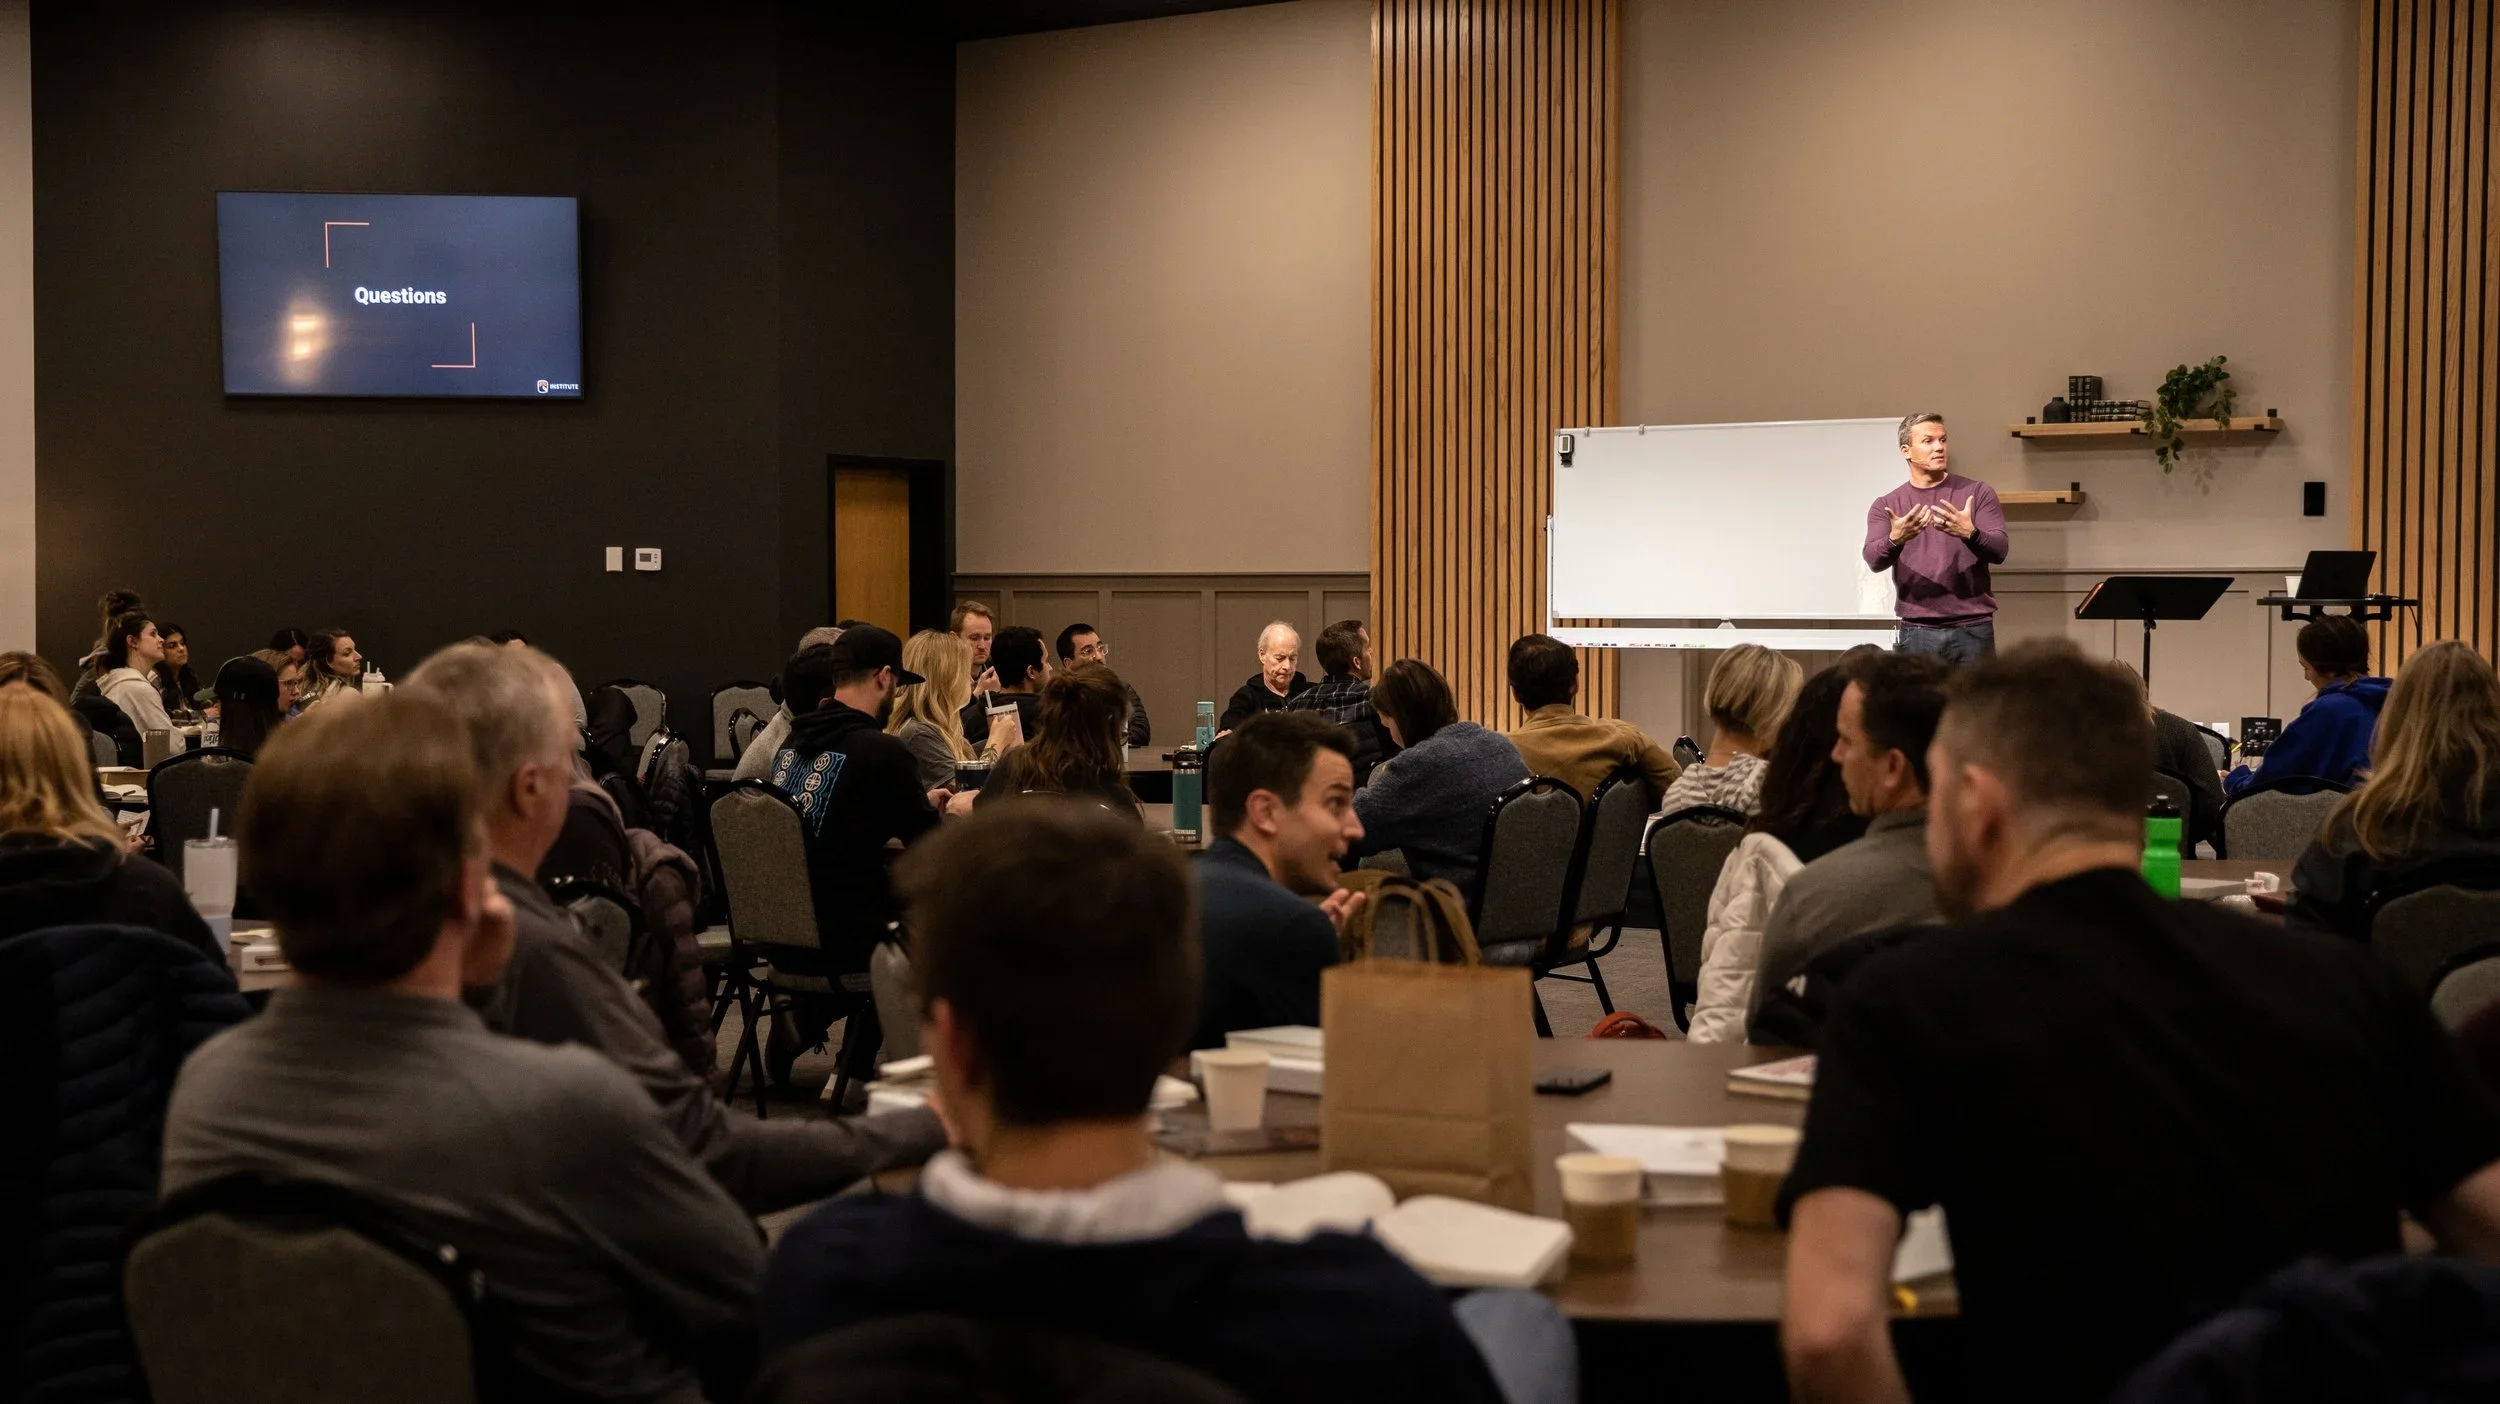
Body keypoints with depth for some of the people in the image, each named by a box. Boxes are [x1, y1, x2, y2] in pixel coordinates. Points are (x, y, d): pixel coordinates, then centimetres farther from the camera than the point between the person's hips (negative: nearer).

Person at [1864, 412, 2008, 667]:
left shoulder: (1977, 492, 4)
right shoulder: (1886, 506, 6)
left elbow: (1999, 550, -5)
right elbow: (1874, 560, -8)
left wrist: (1970, 534, -27)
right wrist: (1895, 540, -30)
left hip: (1972, 629, 0)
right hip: (1916, 632, 1)